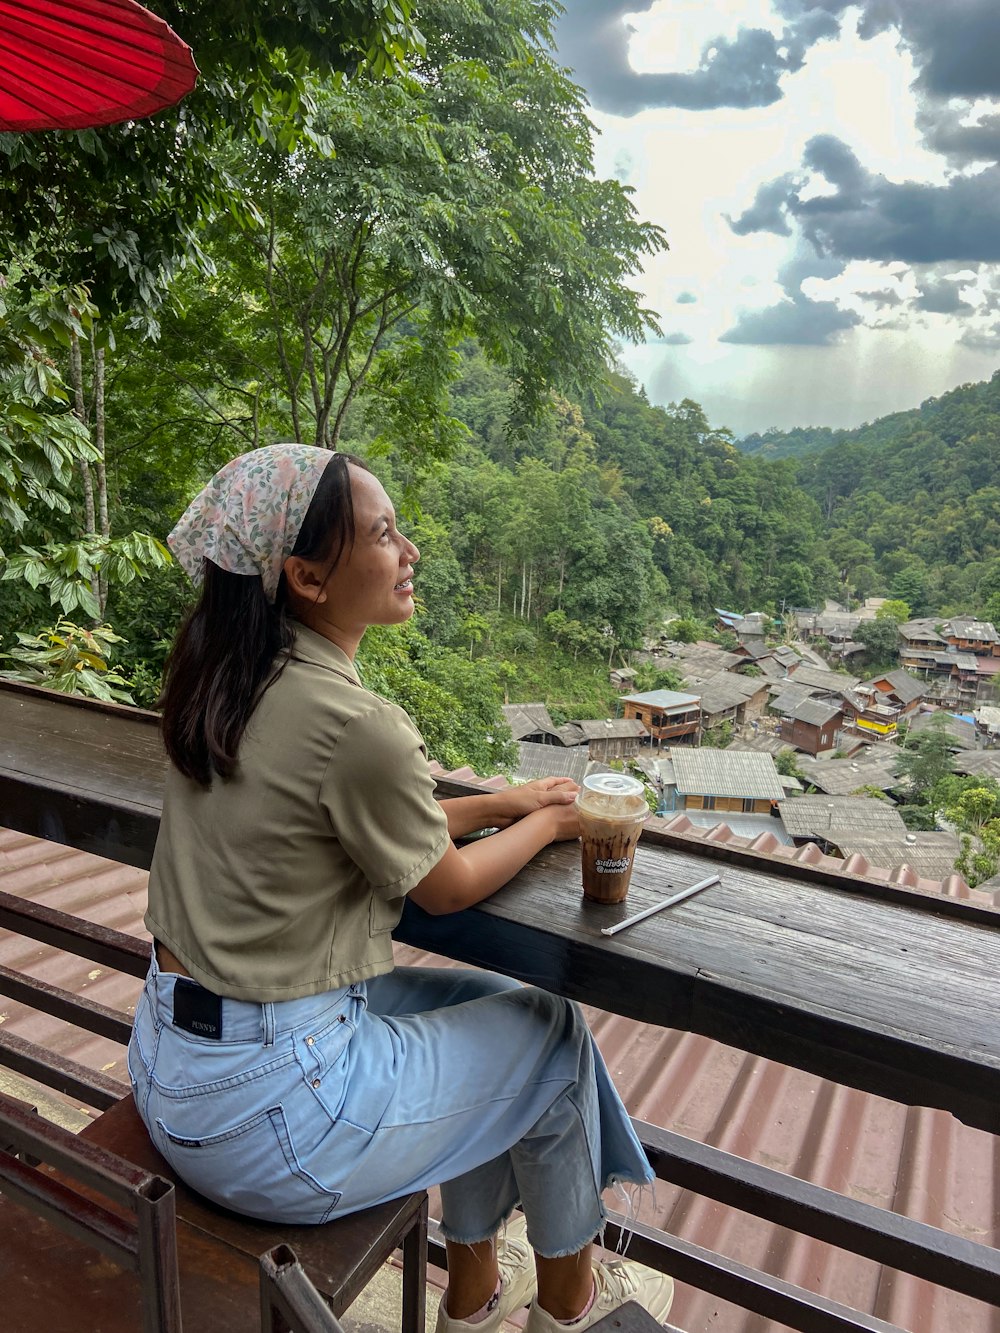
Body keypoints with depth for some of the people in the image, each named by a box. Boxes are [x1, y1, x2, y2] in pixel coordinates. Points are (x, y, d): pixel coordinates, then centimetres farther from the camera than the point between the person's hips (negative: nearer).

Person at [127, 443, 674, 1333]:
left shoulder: (227, 680, 0)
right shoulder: (355, 726, -27)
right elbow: (446, 887, -10)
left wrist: (504, 801, 9)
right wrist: (546, 823, 7)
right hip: (266, 1108, -8)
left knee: (493, 1002, 21)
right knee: (550, 1035, 11)